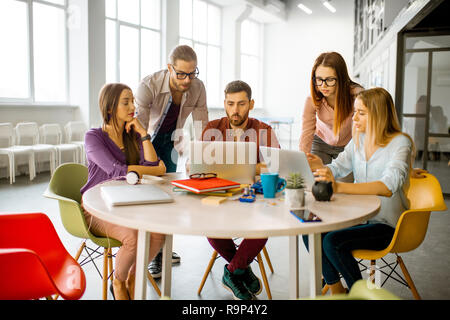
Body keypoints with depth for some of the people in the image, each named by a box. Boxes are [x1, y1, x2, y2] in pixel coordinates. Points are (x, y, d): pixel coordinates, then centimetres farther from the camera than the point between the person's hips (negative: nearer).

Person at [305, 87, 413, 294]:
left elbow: (388, 187, -30)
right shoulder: (358, 139, 7)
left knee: (333, 241, -26)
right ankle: (335, 290, 5)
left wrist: (339, 187, -42)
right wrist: (319, 167, -20)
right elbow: (336, 169, 5)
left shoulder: (400, 143, -15)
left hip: (386, 225, -6)